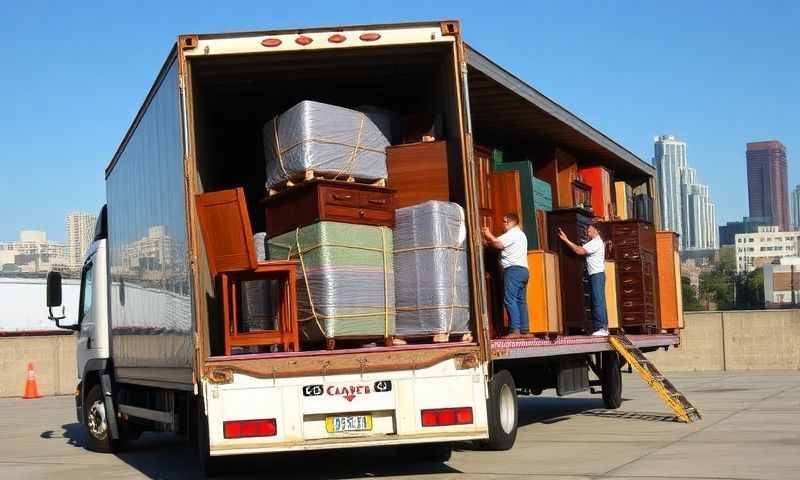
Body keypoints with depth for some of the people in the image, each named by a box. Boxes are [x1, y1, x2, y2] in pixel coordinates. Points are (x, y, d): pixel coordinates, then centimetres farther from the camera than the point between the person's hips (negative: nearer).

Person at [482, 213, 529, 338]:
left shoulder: (512, 233, -5)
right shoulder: (521, 234, 27)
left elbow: (497, 243, -14)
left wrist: (488, 234, 3)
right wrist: (489, 240, 16)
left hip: (513, 269, -10)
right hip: (523, 270, 10)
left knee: (510, 299, -14)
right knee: (521, 301, 6)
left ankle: (515, 330, -21)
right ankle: (524, 330, 2)